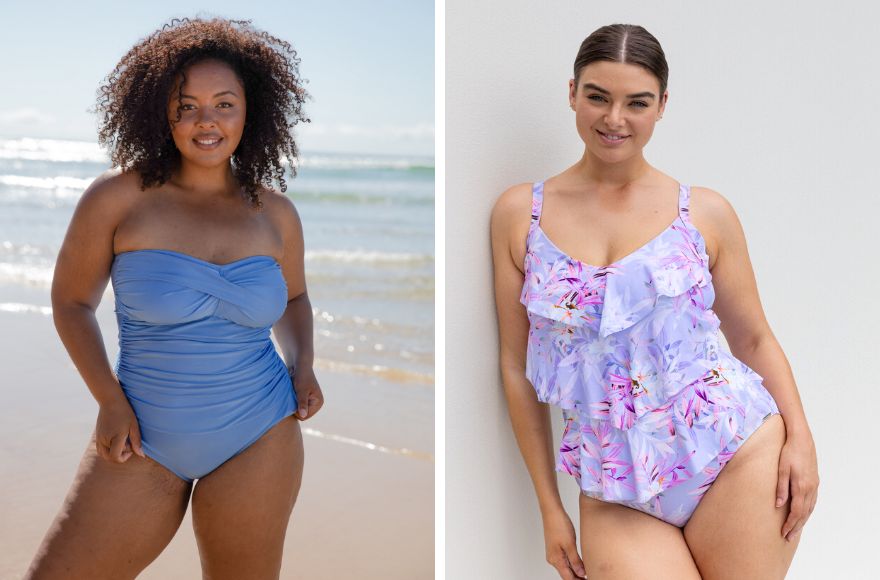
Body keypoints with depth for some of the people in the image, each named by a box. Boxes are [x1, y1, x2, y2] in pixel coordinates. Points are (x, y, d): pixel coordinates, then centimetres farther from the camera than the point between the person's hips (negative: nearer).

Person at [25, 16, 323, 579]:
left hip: (258, 443, 1)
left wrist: (303, 367, 1)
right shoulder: (118, 197, -7)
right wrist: (110, 401, -7)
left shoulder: (276, 214, 1)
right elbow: (71, 301, 3)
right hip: (145, 439, -1)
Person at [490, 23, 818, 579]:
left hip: (738, 457, 0)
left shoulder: (705, 213, 2)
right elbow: (518, 368, 5)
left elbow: (754, 337, 9)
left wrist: (800, 436, -7)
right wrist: (550, 507, 6)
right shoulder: (519, 214, 2)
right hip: (618, 500, 0)